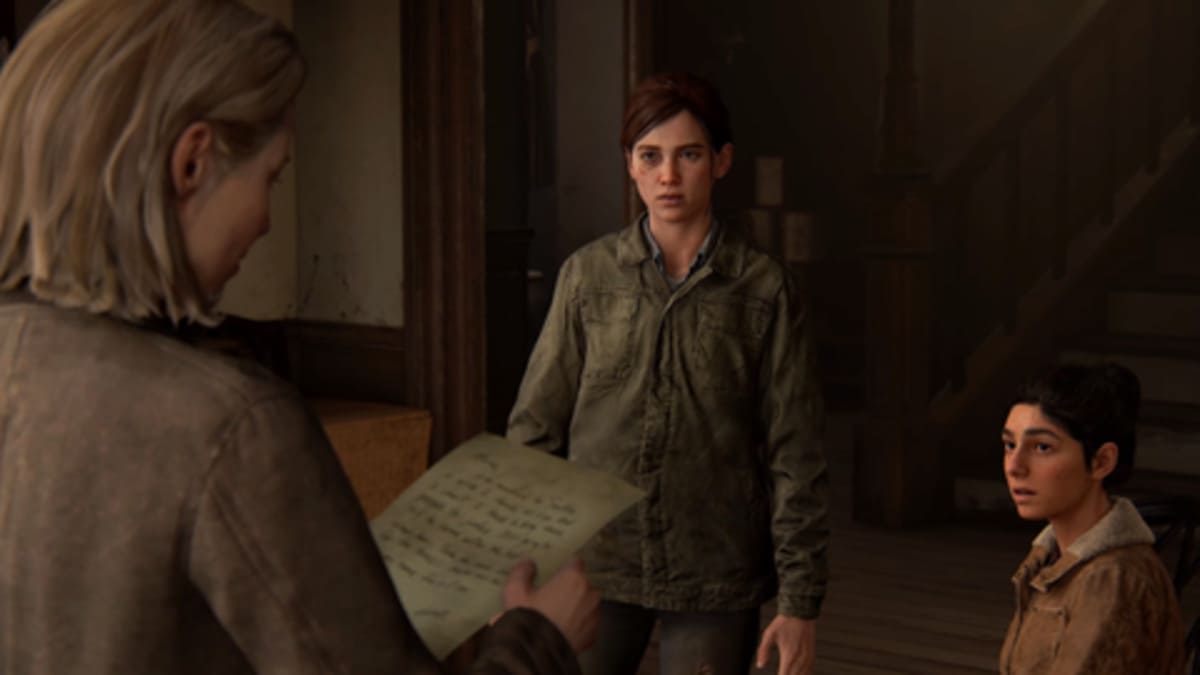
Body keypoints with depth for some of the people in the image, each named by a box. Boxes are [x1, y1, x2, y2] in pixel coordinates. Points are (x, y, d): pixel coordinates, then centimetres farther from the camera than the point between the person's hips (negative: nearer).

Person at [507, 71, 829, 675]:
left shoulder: (763, 291, -2)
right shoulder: (589, 275, 2)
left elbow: (794, 455, -1)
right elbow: (536, 425, 5)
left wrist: (800, 603, -4)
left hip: (713, 579, -1)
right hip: (592, 568, 1)